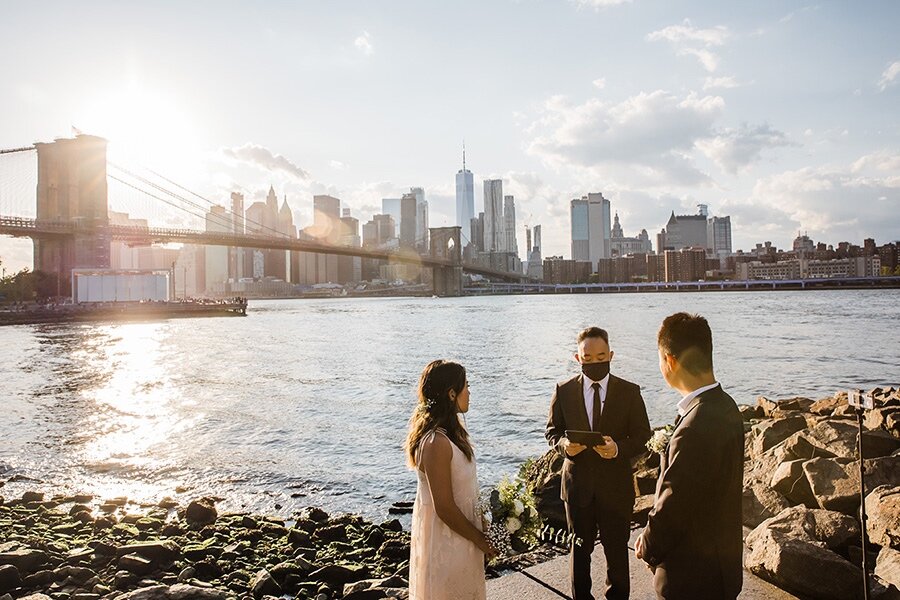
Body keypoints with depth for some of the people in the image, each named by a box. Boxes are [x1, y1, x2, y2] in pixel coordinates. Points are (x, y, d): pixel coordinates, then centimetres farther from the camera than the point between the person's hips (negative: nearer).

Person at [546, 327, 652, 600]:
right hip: (578, 482, 1)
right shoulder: (564, 391, -2)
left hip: (616, 485, -1)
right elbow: (552, 430, 5)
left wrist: (618, 448, -23)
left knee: (617, 547, 13)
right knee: (580, 547, 16)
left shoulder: (630, 392, -5)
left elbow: (642, 436, -3)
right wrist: (564, 444, -18)